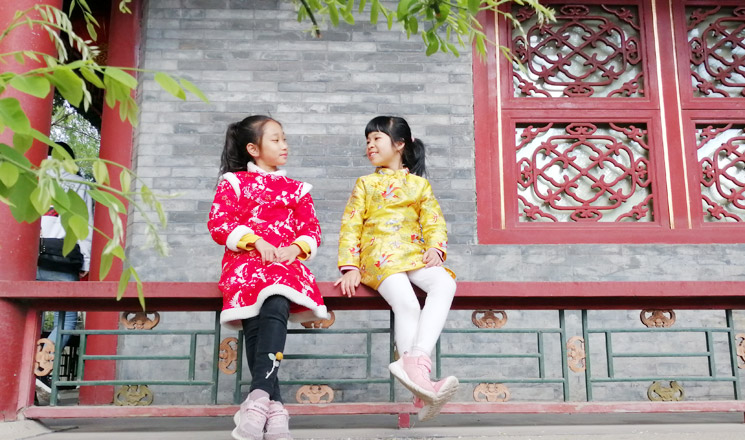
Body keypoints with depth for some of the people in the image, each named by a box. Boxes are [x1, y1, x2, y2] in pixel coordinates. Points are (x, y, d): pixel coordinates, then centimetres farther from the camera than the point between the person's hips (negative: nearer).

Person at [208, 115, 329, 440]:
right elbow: (218, 223, 5)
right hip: (245, 261, -2)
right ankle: (273, 407, -35)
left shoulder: (296, 189, 27)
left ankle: (258, 397, -42)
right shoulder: (234, 182, 18)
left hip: (286, 264, 2)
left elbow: (311, 230, 17)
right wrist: (256, 242, -10)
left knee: (276, 304, -35)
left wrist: (294, 248, -6)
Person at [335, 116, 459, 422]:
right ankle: (421, 385, -41)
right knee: (407, 305, -32)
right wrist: (350, 268, -3)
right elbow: (350, 227, 11)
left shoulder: (419, 184, 24)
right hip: (380, 256, -2)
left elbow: (434, 222, 14)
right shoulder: (365, 184, 21)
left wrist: (435, 248, -9)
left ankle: (416, 361, -49)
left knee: (445, 284, -33)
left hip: (416, 255, 2)